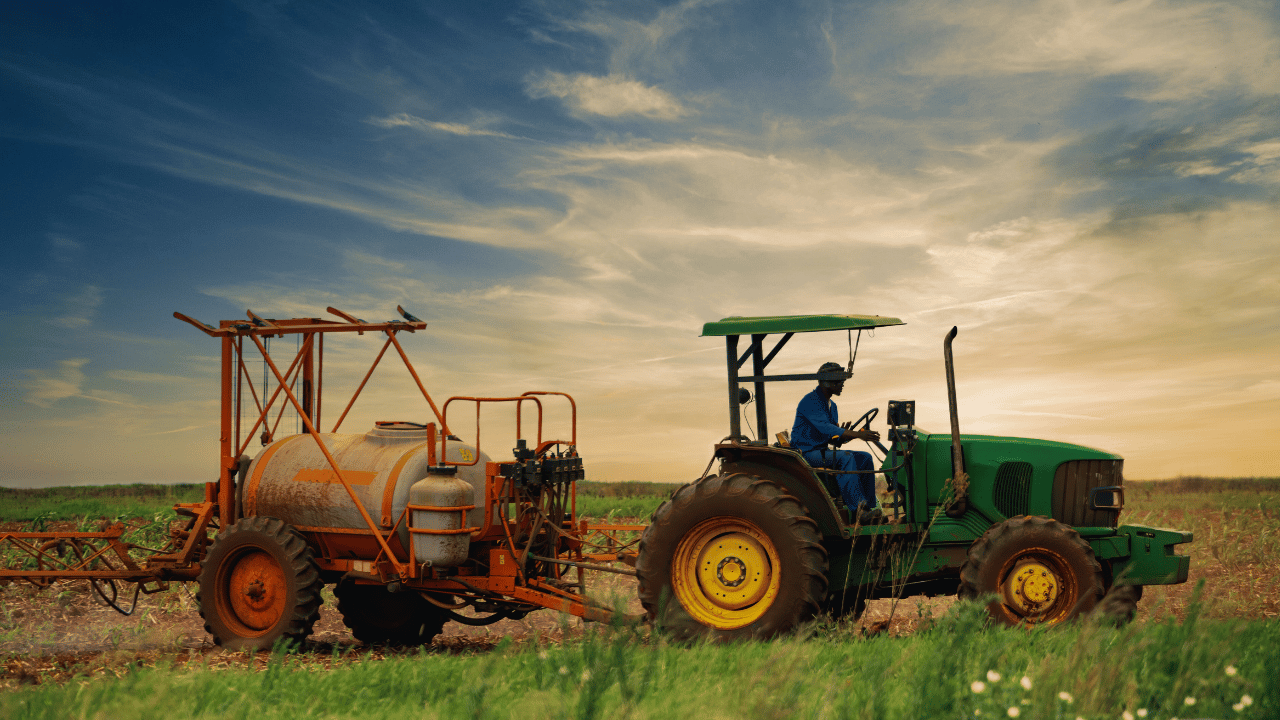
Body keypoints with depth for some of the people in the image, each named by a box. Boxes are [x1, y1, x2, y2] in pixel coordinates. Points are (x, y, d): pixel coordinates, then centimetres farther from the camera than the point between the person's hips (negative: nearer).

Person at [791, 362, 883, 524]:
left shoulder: (831, 406, 16)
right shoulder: (810, 401, -15)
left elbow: (834, 439, 16)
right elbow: (825, 428, -29)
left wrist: (845, 435, -9)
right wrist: (858, 434, -35)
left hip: (823, 451, 9)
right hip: (806, 453, -9)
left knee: (864, 458, -7)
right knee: (845, 458, -31)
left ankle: (869, 507, -9)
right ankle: (859, 510, -34)